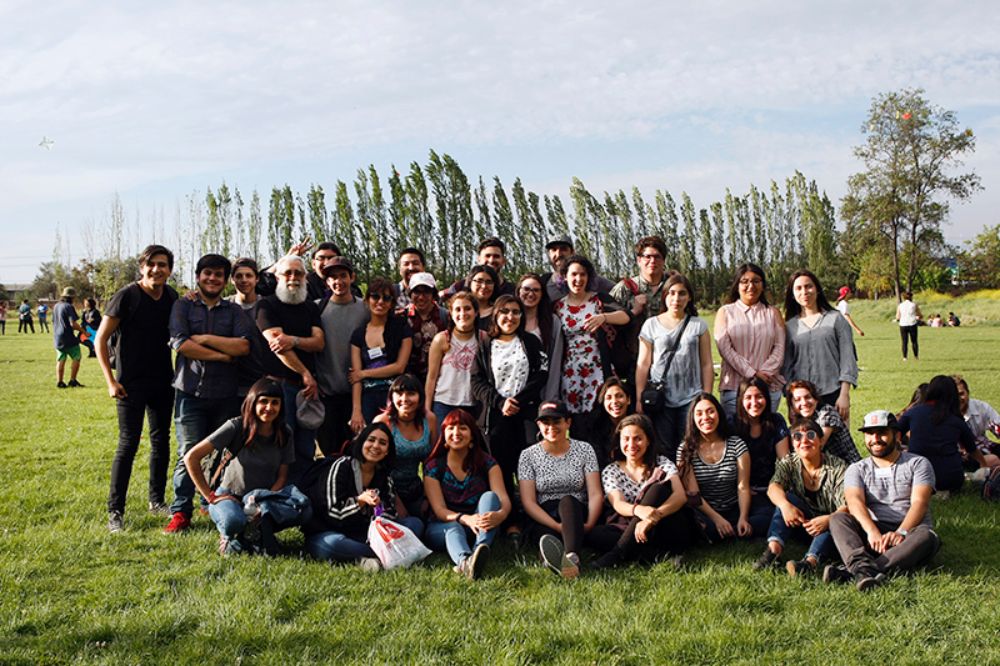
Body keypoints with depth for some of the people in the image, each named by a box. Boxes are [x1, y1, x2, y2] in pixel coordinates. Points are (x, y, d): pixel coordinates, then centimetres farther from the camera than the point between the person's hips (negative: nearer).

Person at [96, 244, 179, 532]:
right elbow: (101, 340, -9)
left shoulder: (172, 297, 4)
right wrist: (111, 381, -14)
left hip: (163, 382, 6)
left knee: (161, 441, 12)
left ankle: (157, 500, 26)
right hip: (131, 384, -5)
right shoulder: (127, 296, -12)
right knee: (128, 444, -5)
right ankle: (115, 511, 3)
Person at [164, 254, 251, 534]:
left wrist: (204, 338, -9)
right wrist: (222, 355, -7)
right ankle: (180, 513, 2)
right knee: (188, 454, -4)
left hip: (226, 394, 2)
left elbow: (243, 346, -4)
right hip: (191, 392, -2)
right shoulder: (183, 306, 7)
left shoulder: (234, 311, 11)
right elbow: (180, 344, -9)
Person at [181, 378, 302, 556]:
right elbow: (191, 458, -17)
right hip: (230, 496, -3)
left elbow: (282, 477, -1)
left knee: (301, 506, -29)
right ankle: (230, 534, -6)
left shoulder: (284, 435, -2)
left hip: (265, 497, 3)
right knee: (233, 521, -40)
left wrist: (264, 504, -19)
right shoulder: (237, 426, -15)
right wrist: (210, 495, -15)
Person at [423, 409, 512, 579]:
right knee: (453, 528, -35)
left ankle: (479, 550, -52)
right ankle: (465, 561, -71)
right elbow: (439, 510, -13)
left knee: (490, 496, -25)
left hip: (480, 528, 1)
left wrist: (500, 514, -39)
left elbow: (504, 499, -12)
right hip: (442, 528, -1)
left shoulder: (487, 463, 0)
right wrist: (466, 519, -35)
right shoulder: (433, 467, -3)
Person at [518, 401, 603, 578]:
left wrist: (589, 524, -21)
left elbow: (595, 494, 0)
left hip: (577, 513, -1)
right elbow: (528, 502, -3)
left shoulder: (584, 449, 8)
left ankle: (571, 556, -63)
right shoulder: (528, 455, 6)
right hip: (543, 521, 1)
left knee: (567, 501, -35)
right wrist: (557, 526, -19)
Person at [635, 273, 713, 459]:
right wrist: (639, 399, 0)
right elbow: (643, 364, 5)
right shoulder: (651, 325, 6)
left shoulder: (699, 325, 7)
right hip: (660, 398, 0)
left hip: (692, 398, 0)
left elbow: (707, 365, 6)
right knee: (664, 452, 2)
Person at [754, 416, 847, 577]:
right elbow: (774, 487, -18)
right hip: (802, 523, 2)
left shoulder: (837, 468, -8)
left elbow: (848, 505, -20)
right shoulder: (788, 464, 1)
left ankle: (811, 561, -57)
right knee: (786, 497, -23)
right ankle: (774, 548, -41)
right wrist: (785, 504, -41)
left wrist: (828, 519, -40)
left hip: (830, 527, -2)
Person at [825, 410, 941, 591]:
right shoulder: (857, 469, 12)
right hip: (872, 532, 2)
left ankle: (850, 572, -49)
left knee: (924, 536, -36)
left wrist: (901, 532, -28)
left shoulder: (918, 463, 8)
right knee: (837, 519, -23)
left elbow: (919, 502, -8)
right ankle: (863, 566, -51)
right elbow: (855, 502, -8)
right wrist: (872, 531, -30)